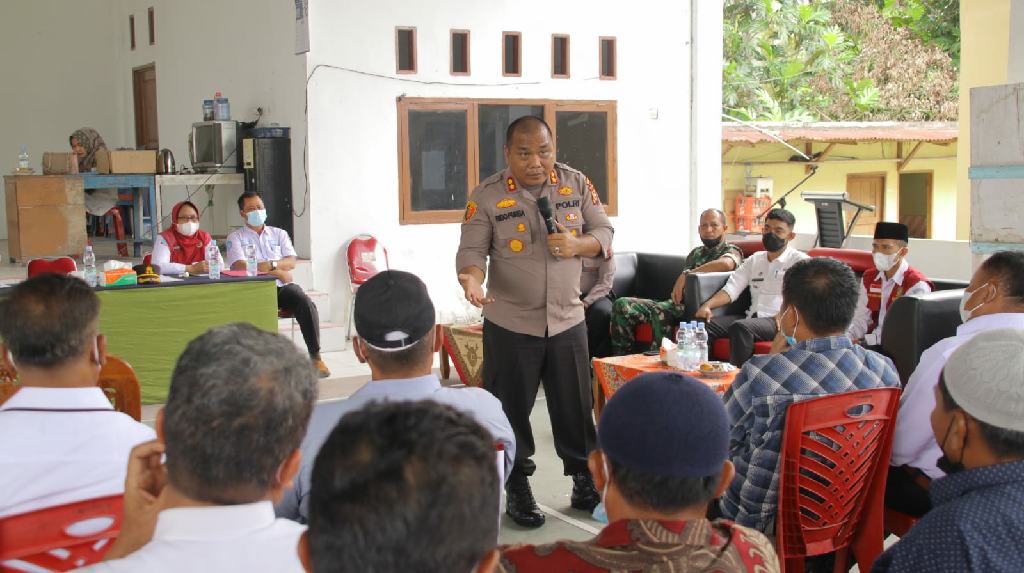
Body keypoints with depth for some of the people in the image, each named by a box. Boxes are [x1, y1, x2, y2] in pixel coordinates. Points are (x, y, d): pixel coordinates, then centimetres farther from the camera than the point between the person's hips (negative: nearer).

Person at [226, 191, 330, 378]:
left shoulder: (279, 234, 22)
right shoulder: (235, 237, 13)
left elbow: (291, 262, 8)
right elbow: (240, 266, -5)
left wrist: (270, 265, -13)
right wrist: (278, 272, -7)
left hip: (282, 286, 3)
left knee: (306, 304, -27)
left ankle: (315, 356, -25)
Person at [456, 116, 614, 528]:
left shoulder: (577, 184, 2)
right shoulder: (487, 196, -7)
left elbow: (604, 232, 5)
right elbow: (472, 250, -9)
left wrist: (578, 245, -16)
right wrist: (471, 279, -31)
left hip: (567, 320, 2)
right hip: (510, 324, -2)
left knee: (575, 405, 12)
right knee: (513, 409, 7)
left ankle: (584, 476, 31)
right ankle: (517, 488, 23)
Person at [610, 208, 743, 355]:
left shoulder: (731, 250, 6)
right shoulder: (696, 253, 30)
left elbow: (726, 263, -21)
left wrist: (686, 274, -18)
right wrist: (678, 289, 1)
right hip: (675, 304, 7)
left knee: (659, 312, -37)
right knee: (622, 304, -13)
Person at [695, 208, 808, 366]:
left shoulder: (800, 261, 4)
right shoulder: (754, 260, 22)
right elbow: (731, 289, 13)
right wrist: (708, 305, -7)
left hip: (779, 321, -6)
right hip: (752, 317, 6)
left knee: (740, 327, -36)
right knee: (702, 323, -16)